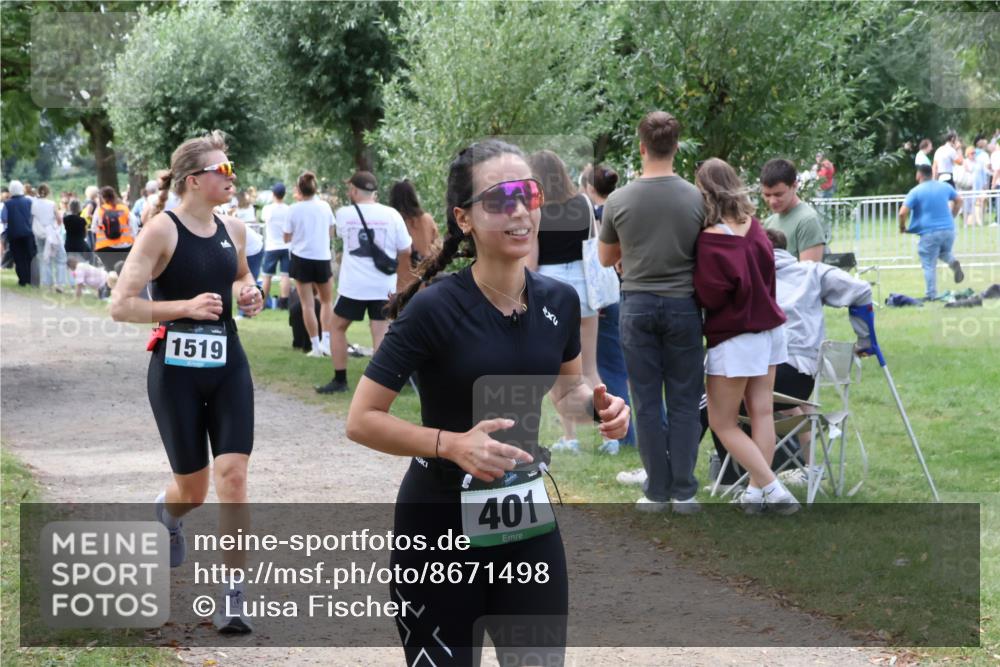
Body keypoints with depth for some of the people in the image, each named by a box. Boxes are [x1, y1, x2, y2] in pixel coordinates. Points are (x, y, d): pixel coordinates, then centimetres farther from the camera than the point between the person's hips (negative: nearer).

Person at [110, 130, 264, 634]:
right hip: (176, 371, -4)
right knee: (193, 487, 8)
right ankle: (166, 515, 48)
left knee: (232, 476, -10)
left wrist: (249, 293, 6)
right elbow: (121, 305, -16)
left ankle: (233, 595, -5)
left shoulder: (232, 229, 5)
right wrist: (186, 306, -21)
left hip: (227, 366, 4)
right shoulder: (162, 229, -13)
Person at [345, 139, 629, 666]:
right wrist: (451, 444, -29)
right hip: (441, 524, -5)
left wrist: (597, 405, -5)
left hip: (528, 523, 5)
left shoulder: (558, 301, -2)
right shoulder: (435, 309, -18)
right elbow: (361, 421, -16)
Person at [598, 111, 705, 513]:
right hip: (682, 304, 0)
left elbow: (605, 259, 8)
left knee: (647, 402, 5)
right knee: (684, 401, 6)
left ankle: (657, 491, 8)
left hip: (637, 305, 0)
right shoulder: (695, 200, -7)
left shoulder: (619, 201, -6)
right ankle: (683, 492, 5)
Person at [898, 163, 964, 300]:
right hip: (948, 229, 4)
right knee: (944, 252, 29)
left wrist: (902, 227, 5)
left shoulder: (915, 192, -6)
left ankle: (931, 295, 5)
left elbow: (903, 213, -12)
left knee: (929, 265, 5)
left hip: (929, 233, -4)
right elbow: (959, 201, 19)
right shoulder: (945, 186, 7)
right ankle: (953, 263, -3)